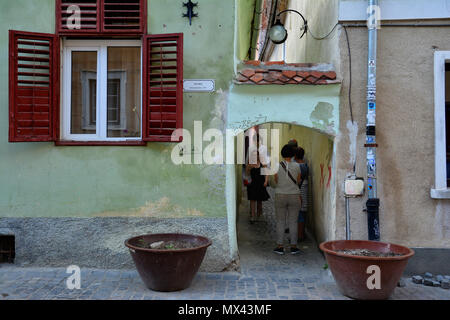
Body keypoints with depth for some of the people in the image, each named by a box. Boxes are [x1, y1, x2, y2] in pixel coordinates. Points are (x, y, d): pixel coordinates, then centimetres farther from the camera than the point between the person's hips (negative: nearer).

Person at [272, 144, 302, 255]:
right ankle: (293, 246, 11)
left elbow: (276, 181, 5)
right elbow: (298, 181, 6)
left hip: (280, 196, 0)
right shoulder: (296, 166, -5)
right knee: (293, 222, 7)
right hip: (294, 196, 0)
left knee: (280, 222, 7)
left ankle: (280, 246, 8)